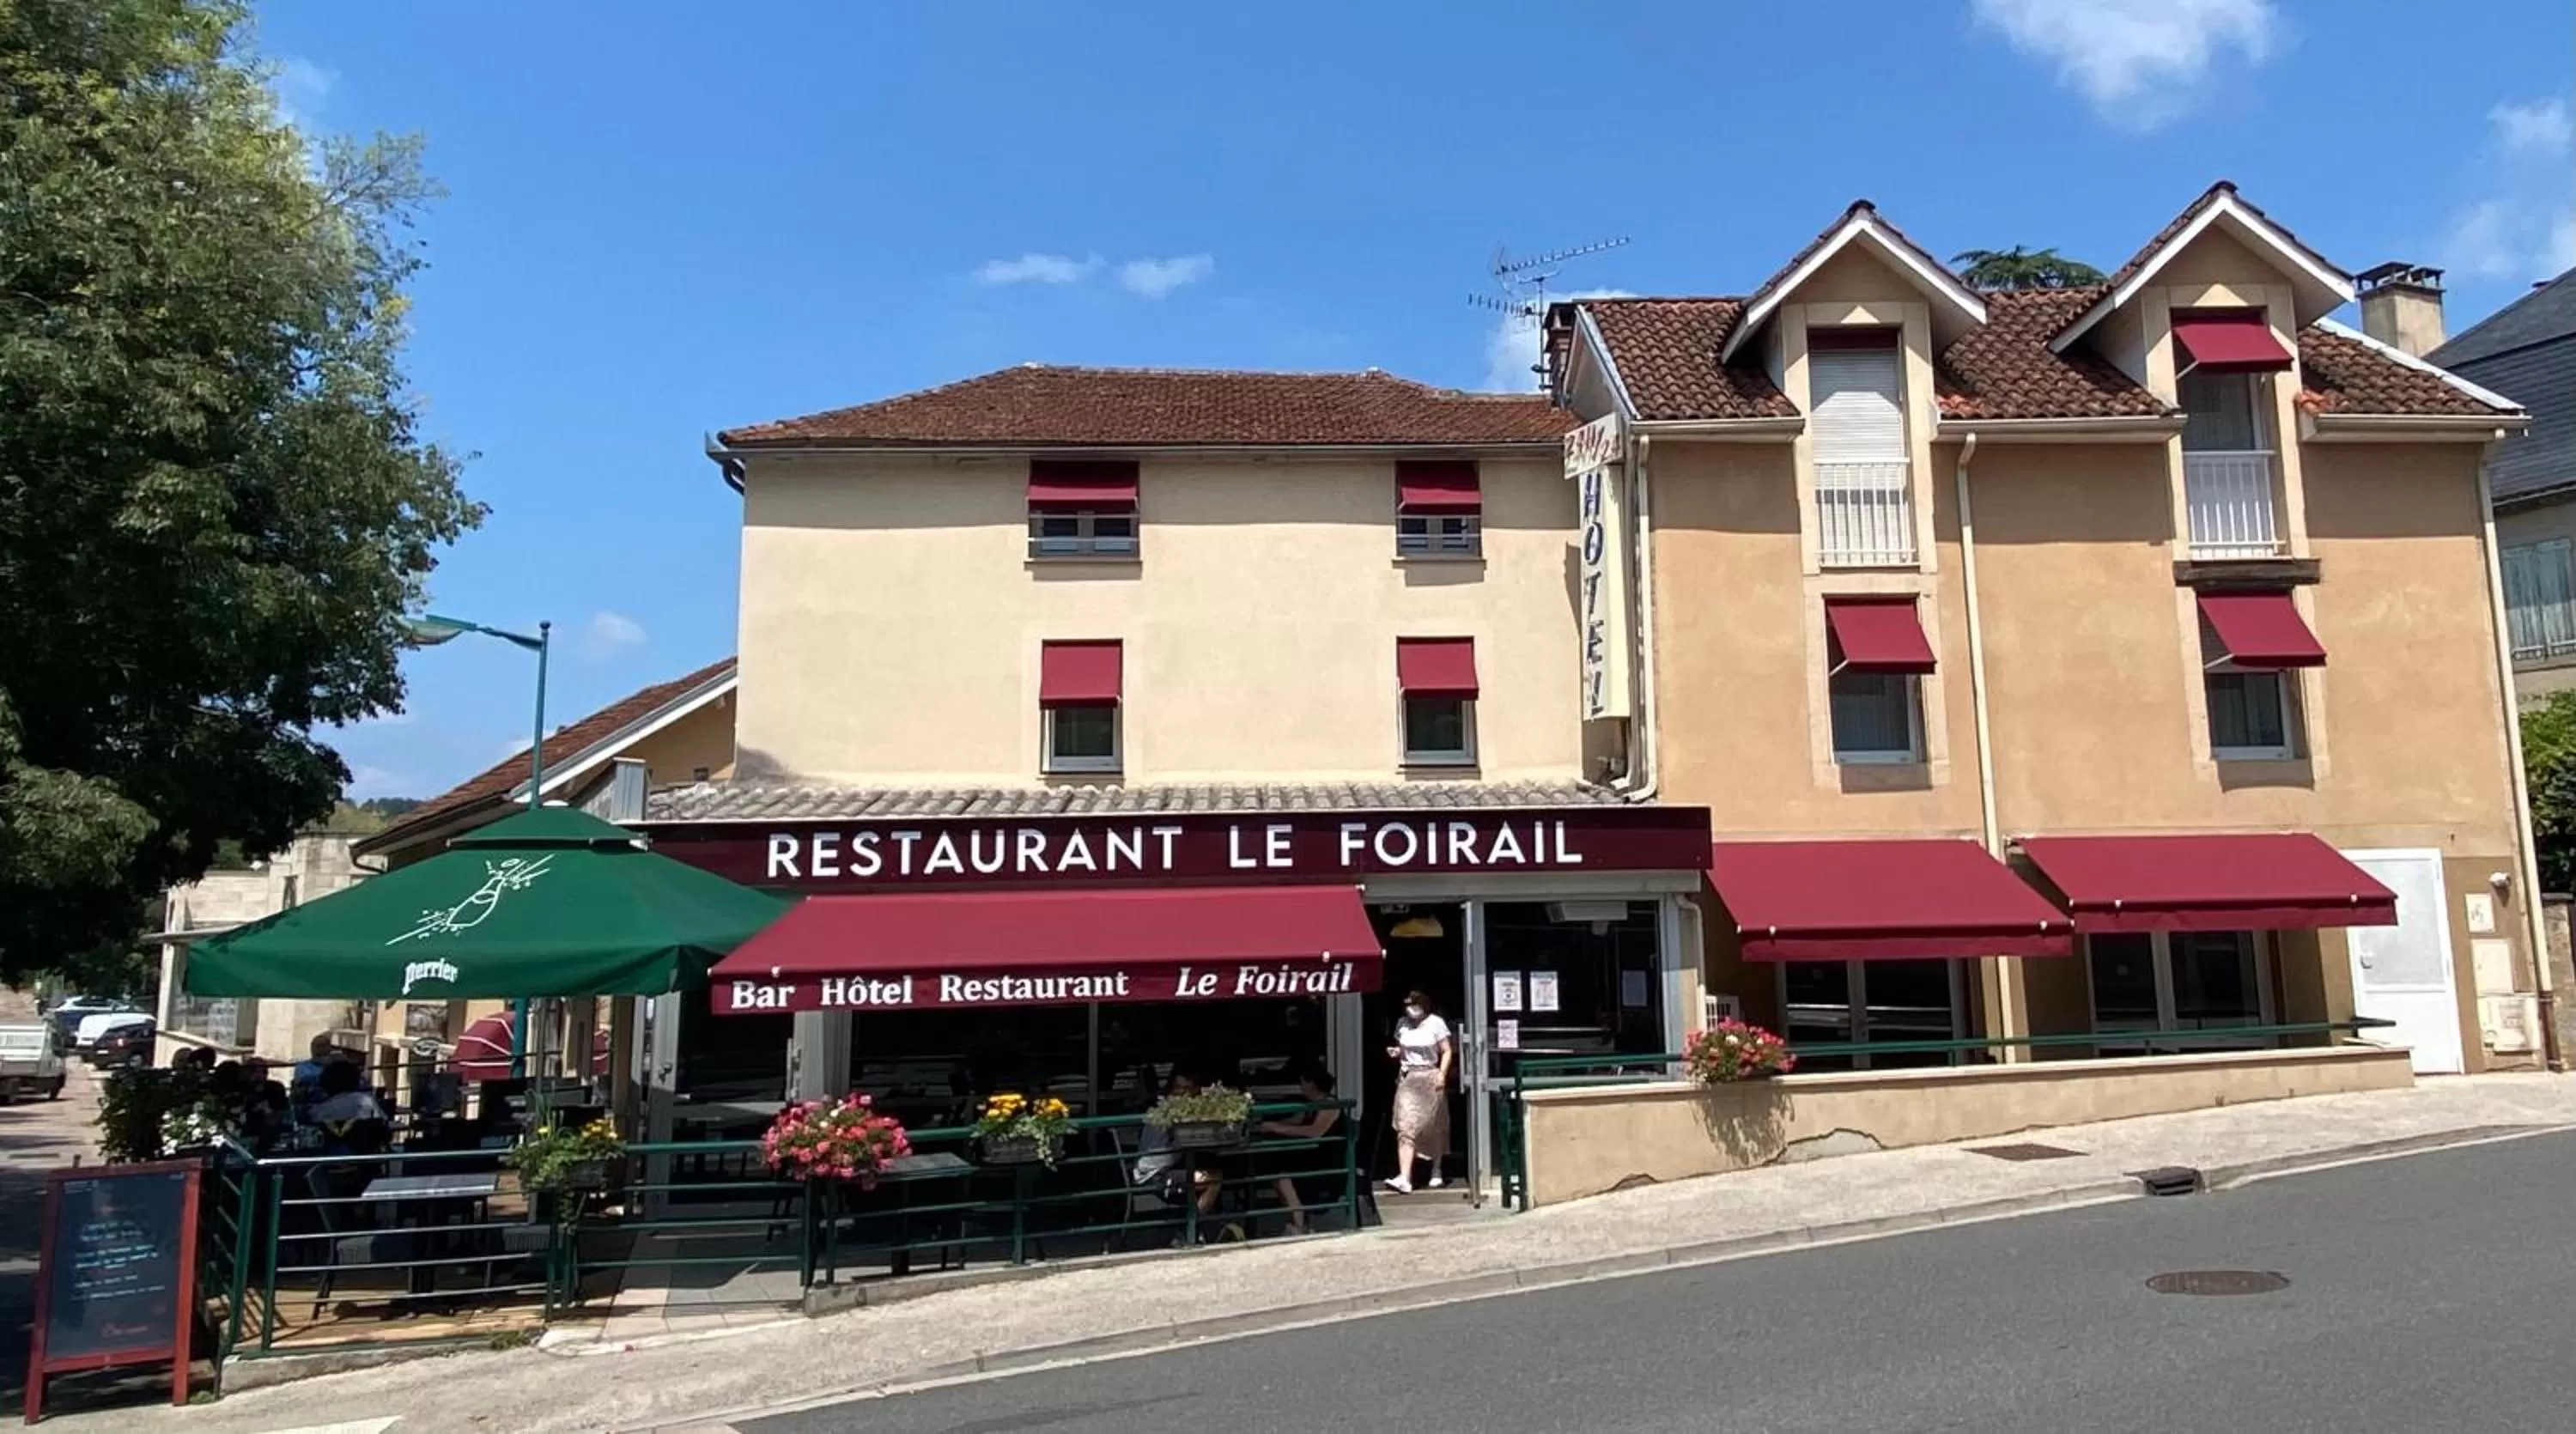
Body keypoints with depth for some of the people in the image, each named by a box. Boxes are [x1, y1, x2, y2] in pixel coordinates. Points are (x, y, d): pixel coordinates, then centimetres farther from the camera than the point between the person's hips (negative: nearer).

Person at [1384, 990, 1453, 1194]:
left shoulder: (1435, 1023, -5)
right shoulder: (1402, 1024, 6)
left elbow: (1447, 1051, -3)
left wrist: (1442, 1074, -14)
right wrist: (1396, 1052, -2)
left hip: (1430, 1078, -2)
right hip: (1407, 1079, 2)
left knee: (1434, 1128, 10)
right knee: (1405, 1128, -10)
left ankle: (1436, 1172, 30)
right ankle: (1404, 1178, -16)